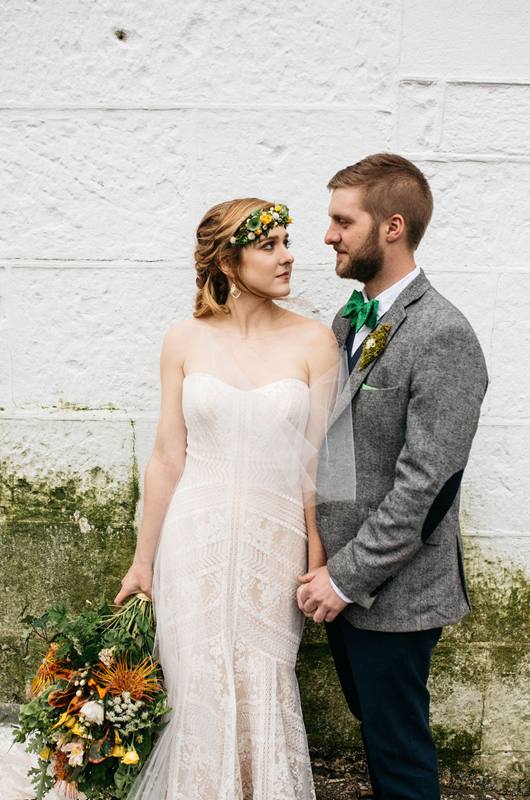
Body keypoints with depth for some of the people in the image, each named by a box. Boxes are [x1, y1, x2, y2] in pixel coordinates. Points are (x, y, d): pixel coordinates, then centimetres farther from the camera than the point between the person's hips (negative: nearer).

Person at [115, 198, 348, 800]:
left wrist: (317, 566, -3)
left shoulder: (313, 342, -4)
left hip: (274, 540, 0)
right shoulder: (185, 342, -2)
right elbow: (167, 458, 2)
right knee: (201, 695, 12)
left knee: (262, 697, 10)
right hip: (195, 540, 1)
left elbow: (315, 461, -2)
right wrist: (143, 560, 6)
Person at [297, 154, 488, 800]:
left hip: (391, 589, -7)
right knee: (371, 718, 24)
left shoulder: (443, 337, -20)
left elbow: (422, 486, -22)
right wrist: (327, 566, 7)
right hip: (340, 571, 8)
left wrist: (346, 577, -17)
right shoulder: (348, 321, 7)